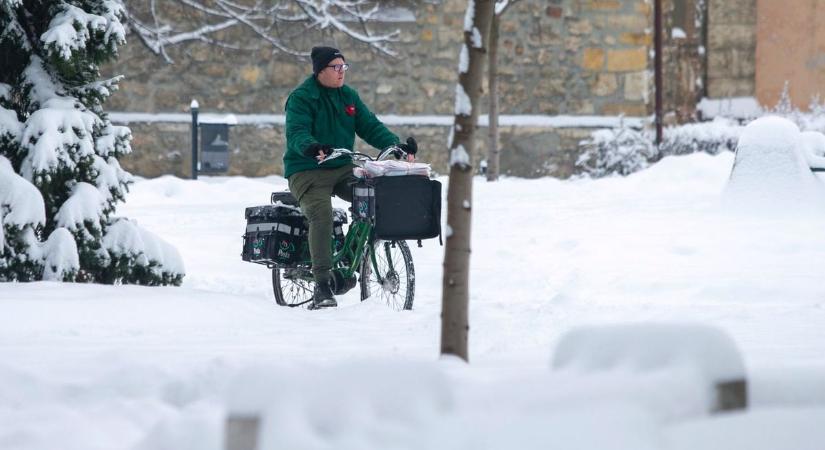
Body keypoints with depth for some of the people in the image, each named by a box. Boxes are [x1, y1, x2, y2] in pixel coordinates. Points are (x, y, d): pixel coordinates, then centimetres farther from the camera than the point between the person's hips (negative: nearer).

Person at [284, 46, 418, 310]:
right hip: (307, 171, -5)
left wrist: (396, 144, -8)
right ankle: (322, 284, -29)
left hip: (343, 169, 5)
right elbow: (296, 133, -20)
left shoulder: (349, 96, 14)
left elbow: (370, 126, 8)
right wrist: (312, 147, -42)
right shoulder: (301, 98, -6)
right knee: (321, 216, -30)